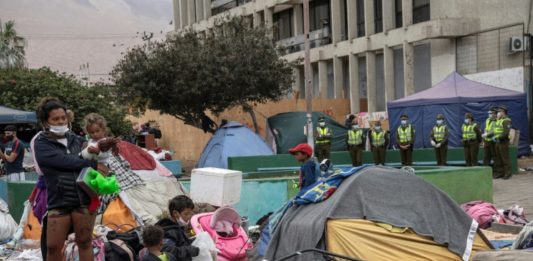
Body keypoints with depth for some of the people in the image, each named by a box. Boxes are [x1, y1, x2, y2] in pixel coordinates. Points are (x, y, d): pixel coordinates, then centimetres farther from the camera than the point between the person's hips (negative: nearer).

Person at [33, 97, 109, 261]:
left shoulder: (77, 140, 11)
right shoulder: (41, 144, -1)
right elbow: (64, 161, -15)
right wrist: (93, 165, -15)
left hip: (84, 200, 2)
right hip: (58, 202, -2)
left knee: (85, 244, 8)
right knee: (53, 247, 2)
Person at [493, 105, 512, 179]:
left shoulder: (506, 121, -12)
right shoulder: (498, 120, 15)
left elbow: (506, 132, -22)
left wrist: (498, 138, -22)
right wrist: (494, 136, 7)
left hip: (503, 142, -9)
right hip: (497, 142, 9)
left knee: (505, 158, -5)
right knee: (497, 158, 9)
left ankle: (507, 174, 1)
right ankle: (499, 173, 15)